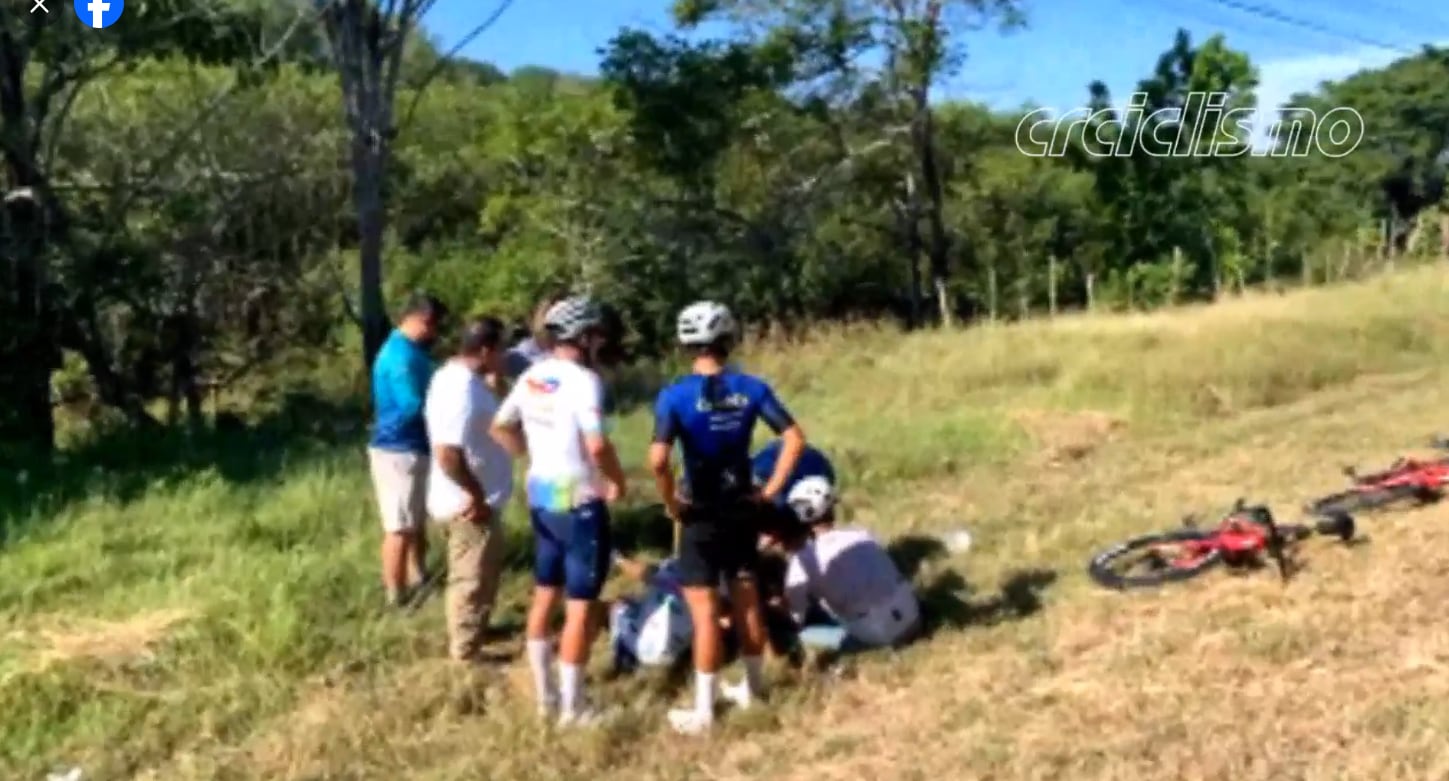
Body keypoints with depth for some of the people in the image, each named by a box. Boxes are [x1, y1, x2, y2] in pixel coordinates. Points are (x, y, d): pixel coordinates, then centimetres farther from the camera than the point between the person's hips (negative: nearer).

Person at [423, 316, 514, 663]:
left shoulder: (456, 376, 7)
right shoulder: (463, 390, -27)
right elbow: (447, 454, -33)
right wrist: (477, 494, -24)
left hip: (472, 499, 10)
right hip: (471, 503, -10)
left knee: (474, 574, 25)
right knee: (474, 578, 3)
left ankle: (471, 632, 41)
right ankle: (466, 652, 16)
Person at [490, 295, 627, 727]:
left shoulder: (531, 376, 5)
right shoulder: (583, 380, -19)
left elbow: (500, 427, 13)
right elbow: (596, 446, -29)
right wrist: (617, 480, -12)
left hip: (540, 497, 8)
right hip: (579, 502, -8)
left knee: (545, 594, 17)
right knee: (581, 605, 1)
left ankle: (545, 694, 28)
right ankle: (572, 707, 9)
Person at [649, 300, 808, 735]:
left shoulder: (675, 396, -15)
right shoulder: (751, 388, -3)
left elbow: (657, 461, -25)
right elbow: (795, 439, -5)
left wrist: (672, 506, -10)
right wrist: (771, 490, 2)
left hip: (702, 515, -4)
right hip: (743, 509, 4)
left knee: (705, 611, 2)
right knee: (747, 600, 17)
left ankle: (702, 712, 9)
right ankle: (752, 688, 32)